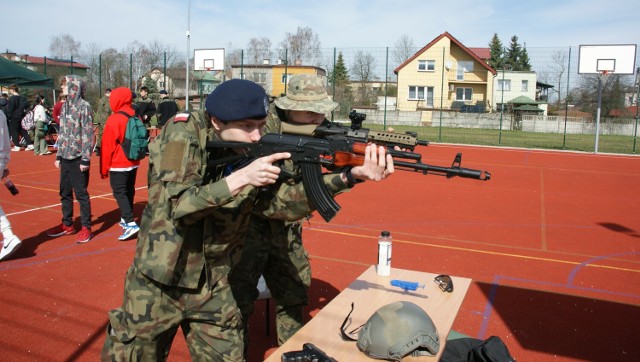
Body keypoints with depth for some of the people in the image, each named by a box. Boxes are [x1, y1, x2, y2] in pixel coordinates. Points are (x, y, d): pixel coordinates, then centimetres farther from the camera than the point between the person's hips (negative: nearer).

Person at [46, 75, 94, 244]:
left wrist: (86, 159, -16)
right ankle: (67, 225, 27)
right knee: (65, 193, 14)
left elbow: (88, 134, -13)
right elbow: (62, 133, 17)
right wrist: (59, 155, 15)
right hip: (65, 158, 7)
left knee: (81, 194, 0)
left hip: (78, 159, -7)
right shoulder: (65, 106, 12)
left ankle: (86, 228, 10)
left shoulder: (84, 106, -10)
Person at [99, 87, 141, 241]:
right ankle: (125, 219, 26)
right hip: (133, 163, 7)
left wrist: (104, 168, -5)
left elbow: (108, 146, -13)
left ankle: (130, 223, -15)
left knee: (120, 193, -5)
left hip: (118, 165, -7)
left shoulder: (114, 119, -16)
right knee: (129, 191, 16)